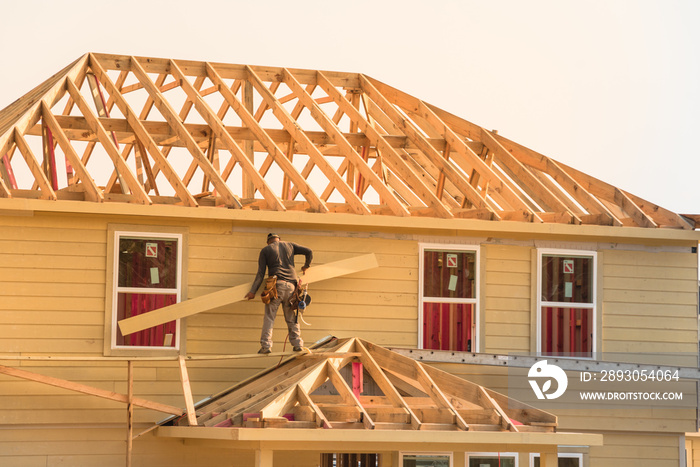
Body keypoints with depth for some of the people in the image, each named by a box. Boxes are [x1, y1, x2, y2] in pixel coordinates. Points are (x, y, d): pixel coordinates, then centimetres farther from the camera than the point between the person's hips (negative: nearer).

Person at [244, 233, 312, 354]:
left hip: (276, 284, -3)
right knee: (291, 318, 13)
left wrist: (253, 291, 3)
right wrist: (306, 266, 36)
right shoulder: (289, 245, 20)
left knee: (269, 317, -4)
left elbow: (260, 273, 4)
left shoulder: (265, 251, 12)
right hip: (291, 284, 3)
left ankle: (266, 345, -14)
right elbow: (309, 252, 17)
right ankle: (297, 344, 6)